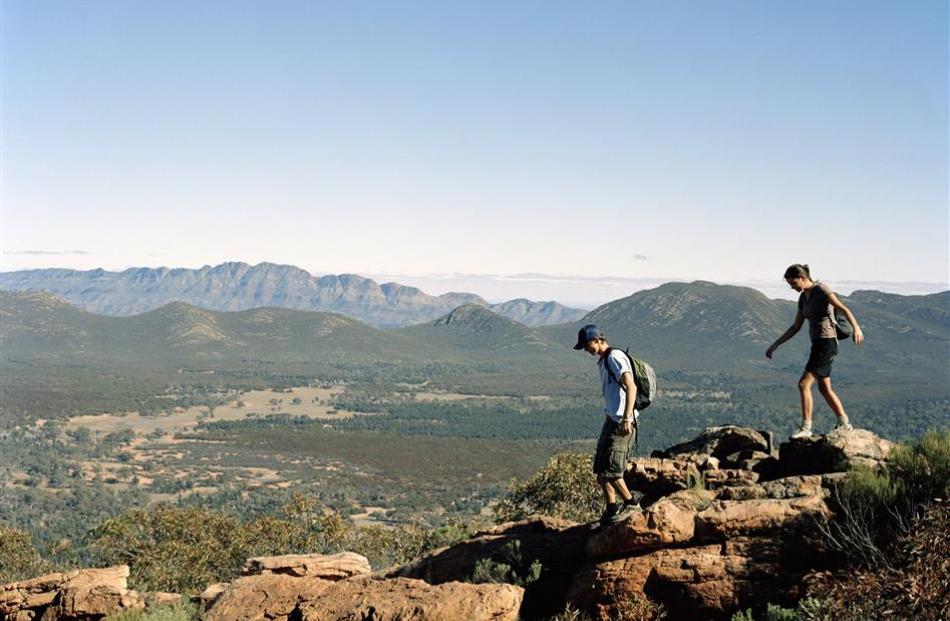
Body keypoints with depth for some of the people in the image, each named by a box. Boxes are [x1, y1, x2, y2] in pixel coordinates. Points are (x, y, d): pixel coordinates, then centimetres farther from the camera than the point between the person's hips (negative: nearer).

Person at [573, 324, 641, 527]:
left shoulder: (615, 357, -12)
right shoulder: (602, 361, 18)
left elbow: (631, 388, -22)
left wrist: (626, 419, -28)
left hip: (622, 423, -10)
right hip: (611, 420, 10)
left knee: (610, 470, -10)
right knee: (600, 468, 11)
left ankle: (631, 504, 5)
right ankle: (612, 511, 18)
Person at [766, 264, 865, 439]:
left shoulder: (821, 289, -11)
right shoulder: (803, 297, 13)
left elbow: (843, 309, -22)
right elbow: (796, 327, 18)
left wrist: (856, 327, -39)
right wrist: (775, 345, 15)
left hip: (826, 344, -10)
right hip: (817, 344, 10)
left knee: (803, 384, -14)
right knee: (824, 388, 17)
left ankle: (806, 428, -10)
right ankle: (844, 424, 28)